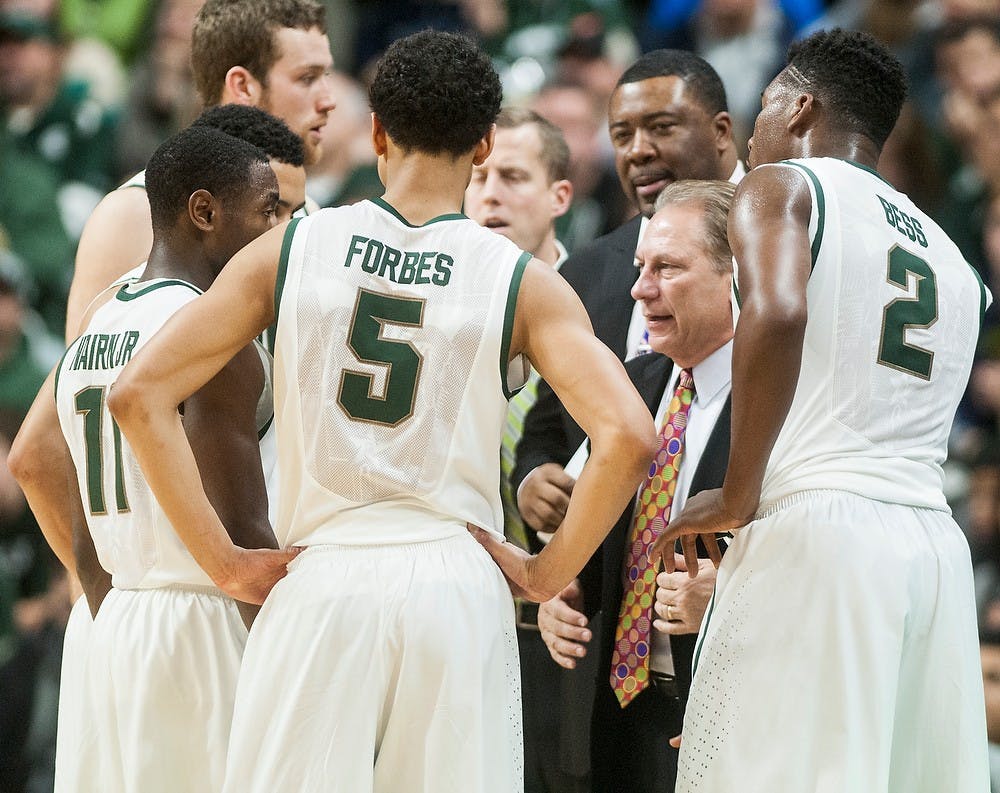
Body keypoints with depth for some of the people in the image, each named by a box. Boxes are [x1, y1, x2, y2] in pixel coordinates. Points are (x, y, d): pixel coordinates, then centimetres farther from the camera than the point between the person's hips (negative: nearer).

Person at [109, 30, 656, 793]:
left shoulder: (291, 250, 4)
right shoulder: (523, 283, 1)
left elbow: (139, 394, 1)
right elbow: (628, 436, -11)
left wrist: (222, 558, 3)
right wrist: (549, 572, 1)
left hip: (322, 582, 0)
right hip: (458, 585, 0)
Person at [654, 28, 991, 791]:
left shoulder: (783, 186, 4)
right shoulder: (952, 256, 24)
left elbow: (777, 314, -17)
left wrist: (739, 496, -11)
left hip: (812, 530, -7)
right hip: (937, 544, 7)